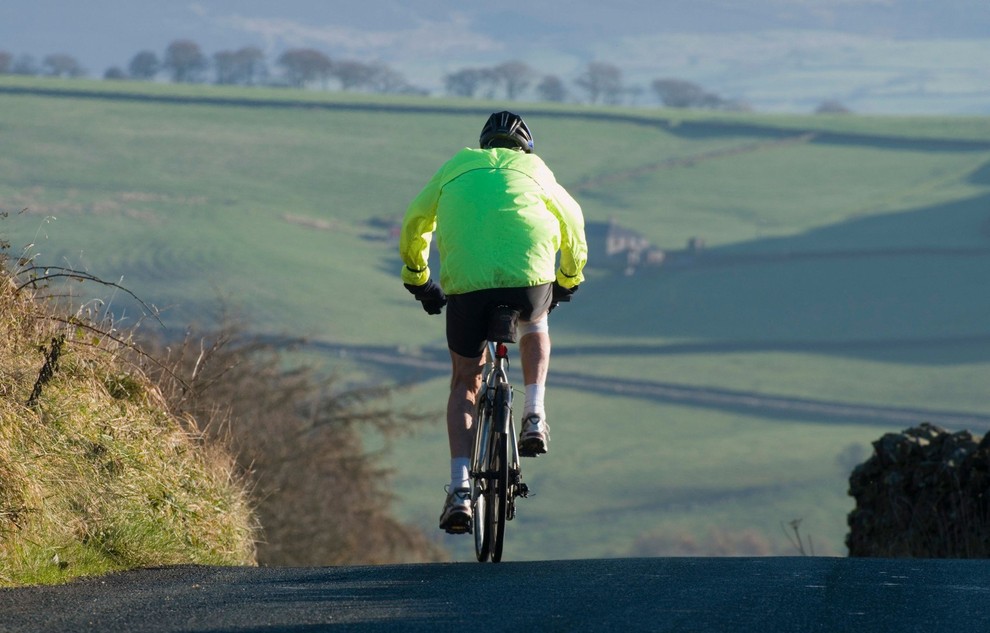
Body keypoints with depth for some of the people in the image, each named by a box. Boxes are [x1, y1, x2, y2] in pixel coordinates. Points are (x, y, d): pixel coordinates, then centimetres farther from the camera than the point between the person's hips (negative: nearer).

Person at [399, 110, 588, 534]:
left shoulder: (456, 167, 25)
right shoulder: (534, 168, 23)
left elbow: (414, 224, 29)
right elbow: (572, 221, 32)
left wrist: (417, 279, 42)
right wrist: (569, 278, 47)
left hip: (466, 283, 0)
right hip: (530, 276, 0)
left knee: (465, 384, 15)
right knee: (534, 324, 37)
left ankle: (460, 488, 0)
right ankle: (534, 417, 18)